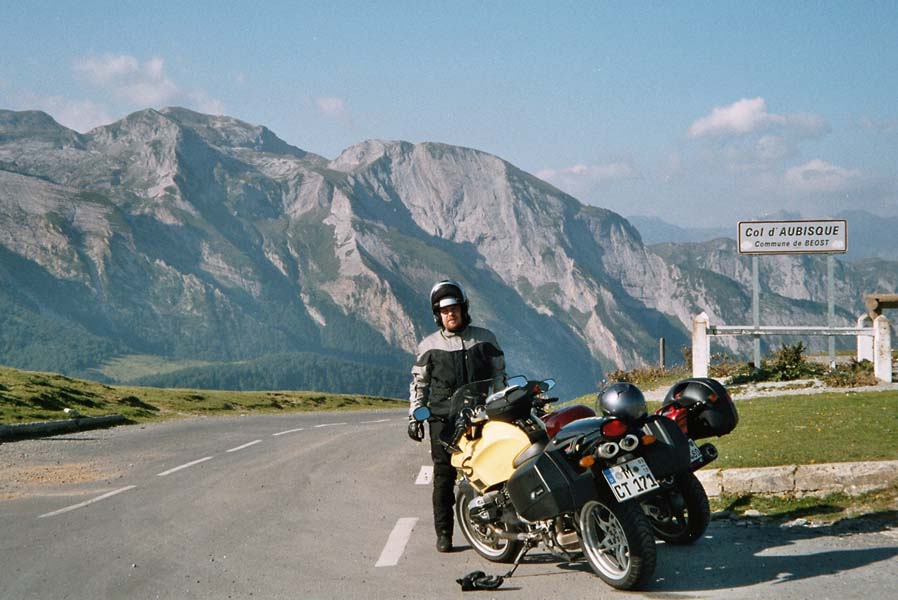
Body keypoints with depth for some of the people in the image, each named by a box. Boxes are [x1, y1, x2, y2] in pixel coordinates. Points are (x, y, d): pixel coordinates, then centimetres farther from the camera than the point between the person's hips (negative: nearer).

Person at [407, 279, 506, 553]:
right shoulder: (429, 346, 8)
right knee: (444, 476, -3)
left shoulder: (484, 339, 9)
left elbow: (499, 376, 14)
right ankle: (443, 533, 2)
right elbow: (419, 384, 12)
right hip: (443, 419, 0)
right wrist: (414, 417, 5)